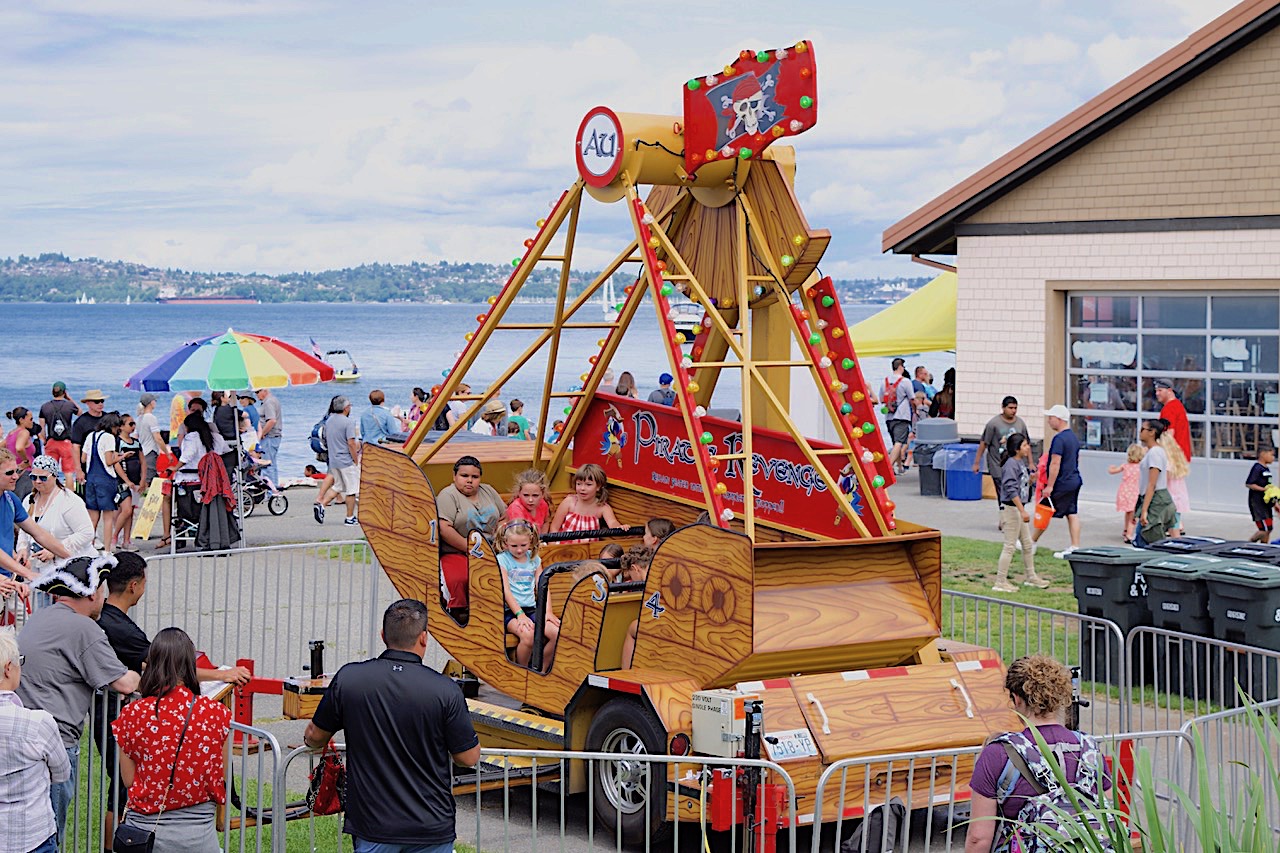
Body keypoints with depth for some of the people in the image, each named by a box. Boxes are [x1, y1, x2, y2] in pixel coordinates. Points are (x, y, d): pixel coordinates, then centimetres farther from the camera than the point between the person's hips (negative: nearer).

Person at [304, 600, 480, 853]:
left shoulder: (348, 678, -7)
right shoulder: (445, 690, -14)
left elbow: (314, 738, 7)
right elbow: (469, 757, -4)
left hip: (372, 825, 1)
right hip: (432, 829, -1)